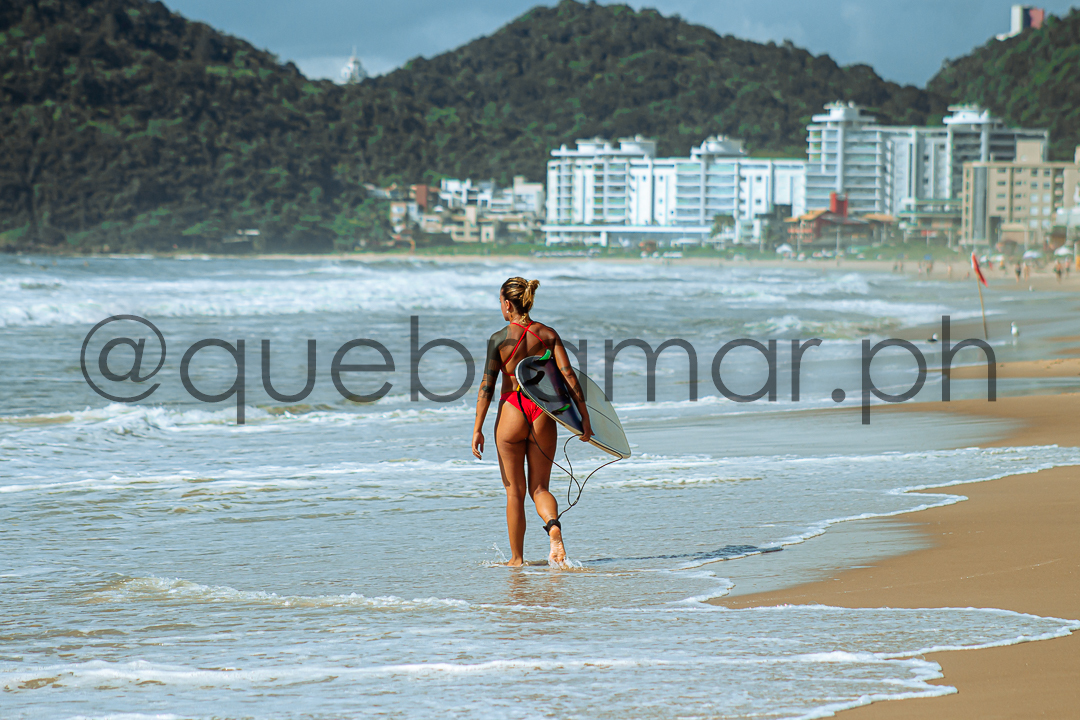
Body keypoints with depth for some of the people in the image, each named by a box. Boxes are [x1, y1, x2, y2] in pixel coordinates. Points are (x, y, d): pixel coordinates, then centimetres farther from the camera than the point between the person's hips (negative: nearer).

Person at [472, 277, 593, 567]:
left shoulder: (499, 339, -6)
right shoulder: (548, 334, 2)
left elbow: (487, 385, -7)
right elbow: (568, 375, -4)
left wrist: (477, 429, -5)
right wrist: (584, 417, -3)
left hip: (512, 413, -2)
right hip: (543, 413, 3)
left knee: (515, 491, 9)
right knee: (539, 488, 12)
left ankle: (517, 558, 14)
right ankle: (553, 526, -20)